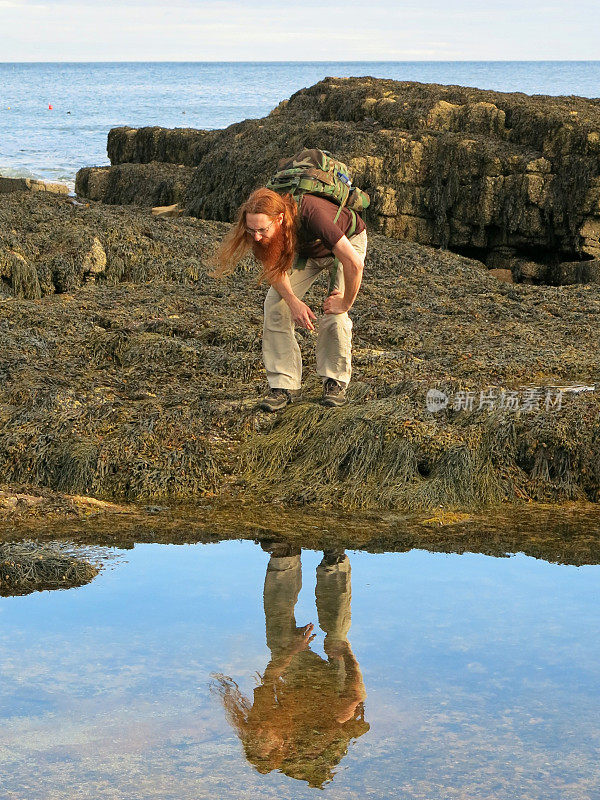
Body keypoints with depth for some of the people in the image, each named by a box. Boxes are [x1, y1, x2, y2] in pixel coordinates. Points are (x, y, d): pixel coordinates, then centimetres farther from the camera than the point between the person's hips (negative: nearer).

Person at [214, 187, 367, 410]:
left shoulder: (311, 214, -46)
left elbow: (354, 264, -42)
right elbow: (273, 267, -10)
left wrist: (345, 303, -28)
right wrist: (293, 302, -24)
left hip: (348, 242, -4)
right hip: (304, 250, 4)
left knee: (334, 312, -20)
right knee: (275, 305, -11)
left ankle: (335, 381, -2)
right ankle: (284, 384, -5)